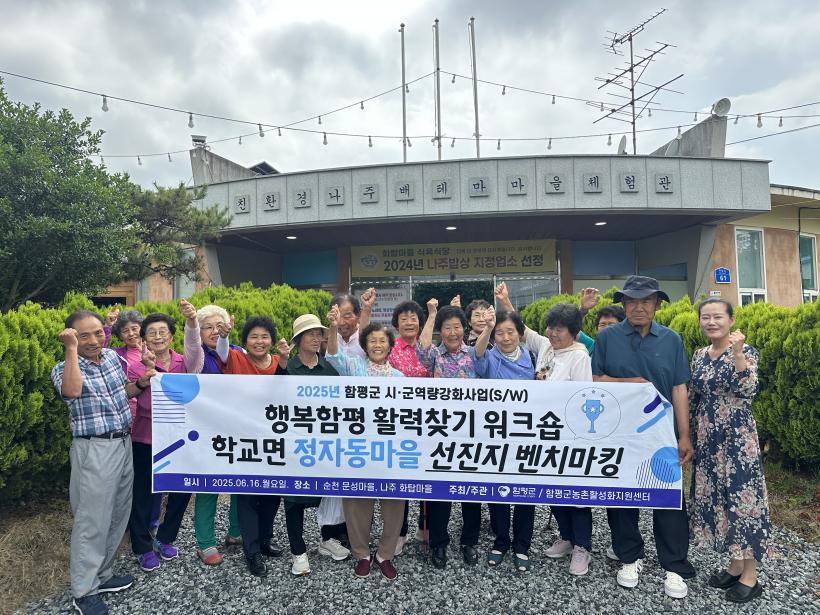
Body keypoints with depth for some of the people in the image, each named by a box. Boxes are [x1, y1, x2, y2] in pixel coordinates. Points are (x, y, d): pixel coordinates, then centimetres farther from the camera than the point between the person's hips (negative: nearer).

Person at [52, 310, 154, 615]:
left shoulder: (112, 356, 7)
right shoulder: (64, 369, -10)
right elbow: (72, 391, -34)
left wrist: (141, 383, 2)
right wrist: (72, 349, -29)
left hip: (124, 444, 7)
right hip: (94, 450, -6)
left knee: (118, 515, 16)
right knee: (93, 520, 1)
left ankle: (102, 574, 33)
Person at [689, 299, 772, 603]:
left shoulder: (745, 351, -7)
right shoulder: (699, 355, 8)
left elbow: (748, 391, -21)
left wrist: (737, 354, -29)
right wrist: (690, 437, 13)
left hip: (737, 436, -6)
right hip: (707, 438, 6)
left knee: (742, 495, 0)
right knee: (715, 496, 11)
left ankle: (751, 575, 15)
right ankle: (735, 564, 28)